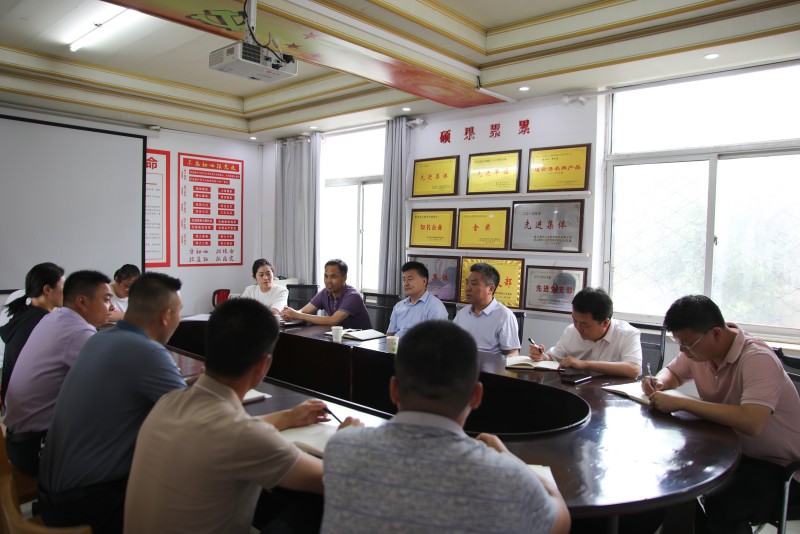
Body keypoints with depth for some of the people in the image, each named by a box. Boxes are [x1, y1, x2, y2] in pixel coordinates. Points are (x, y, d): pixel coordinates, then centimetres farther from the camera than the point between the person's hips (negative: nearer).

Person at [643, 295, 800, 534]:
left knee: (719, 507, -30)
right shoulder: (699, 347, -5)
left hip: (778, 466, -7)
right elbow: (672, 372, 15)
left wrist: (681, 402, -37)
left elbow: (751, 422, -41)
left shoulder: (758, 359, -27)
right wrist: (658, 382, -9)